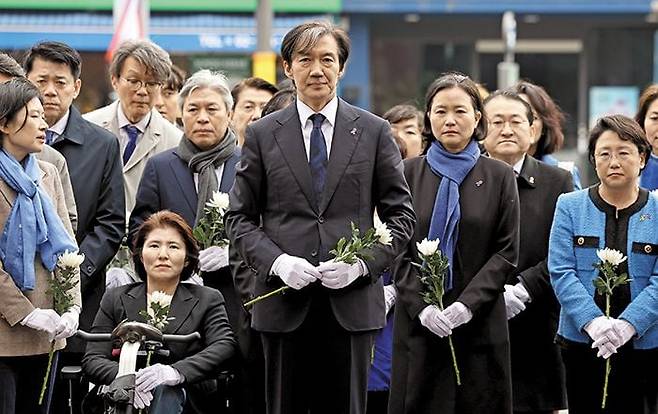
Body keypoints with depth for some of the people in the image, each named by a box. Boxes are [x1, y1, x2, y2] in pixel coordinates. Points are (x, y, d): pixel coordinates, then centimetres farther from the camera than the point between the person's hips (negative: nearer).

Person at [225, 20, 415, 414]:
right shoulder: (262, 135, 7)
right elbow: (240, 217, 7)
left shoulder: (374, 132, 7)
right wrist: (276, 261, -10)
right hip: (284, 303, 0)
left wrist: (363, 263, -9)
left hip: (352, 300, 0)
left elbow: (401, 214, 7)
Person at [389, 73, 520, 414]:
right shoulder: (409, 174, 7)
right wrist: (421, 306, -11)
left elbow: (507, 253, 1)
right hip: (418, 322, 0)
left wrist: (468, 303, -12)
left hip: (480, 321, 0)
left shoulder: (499, 176, 6)